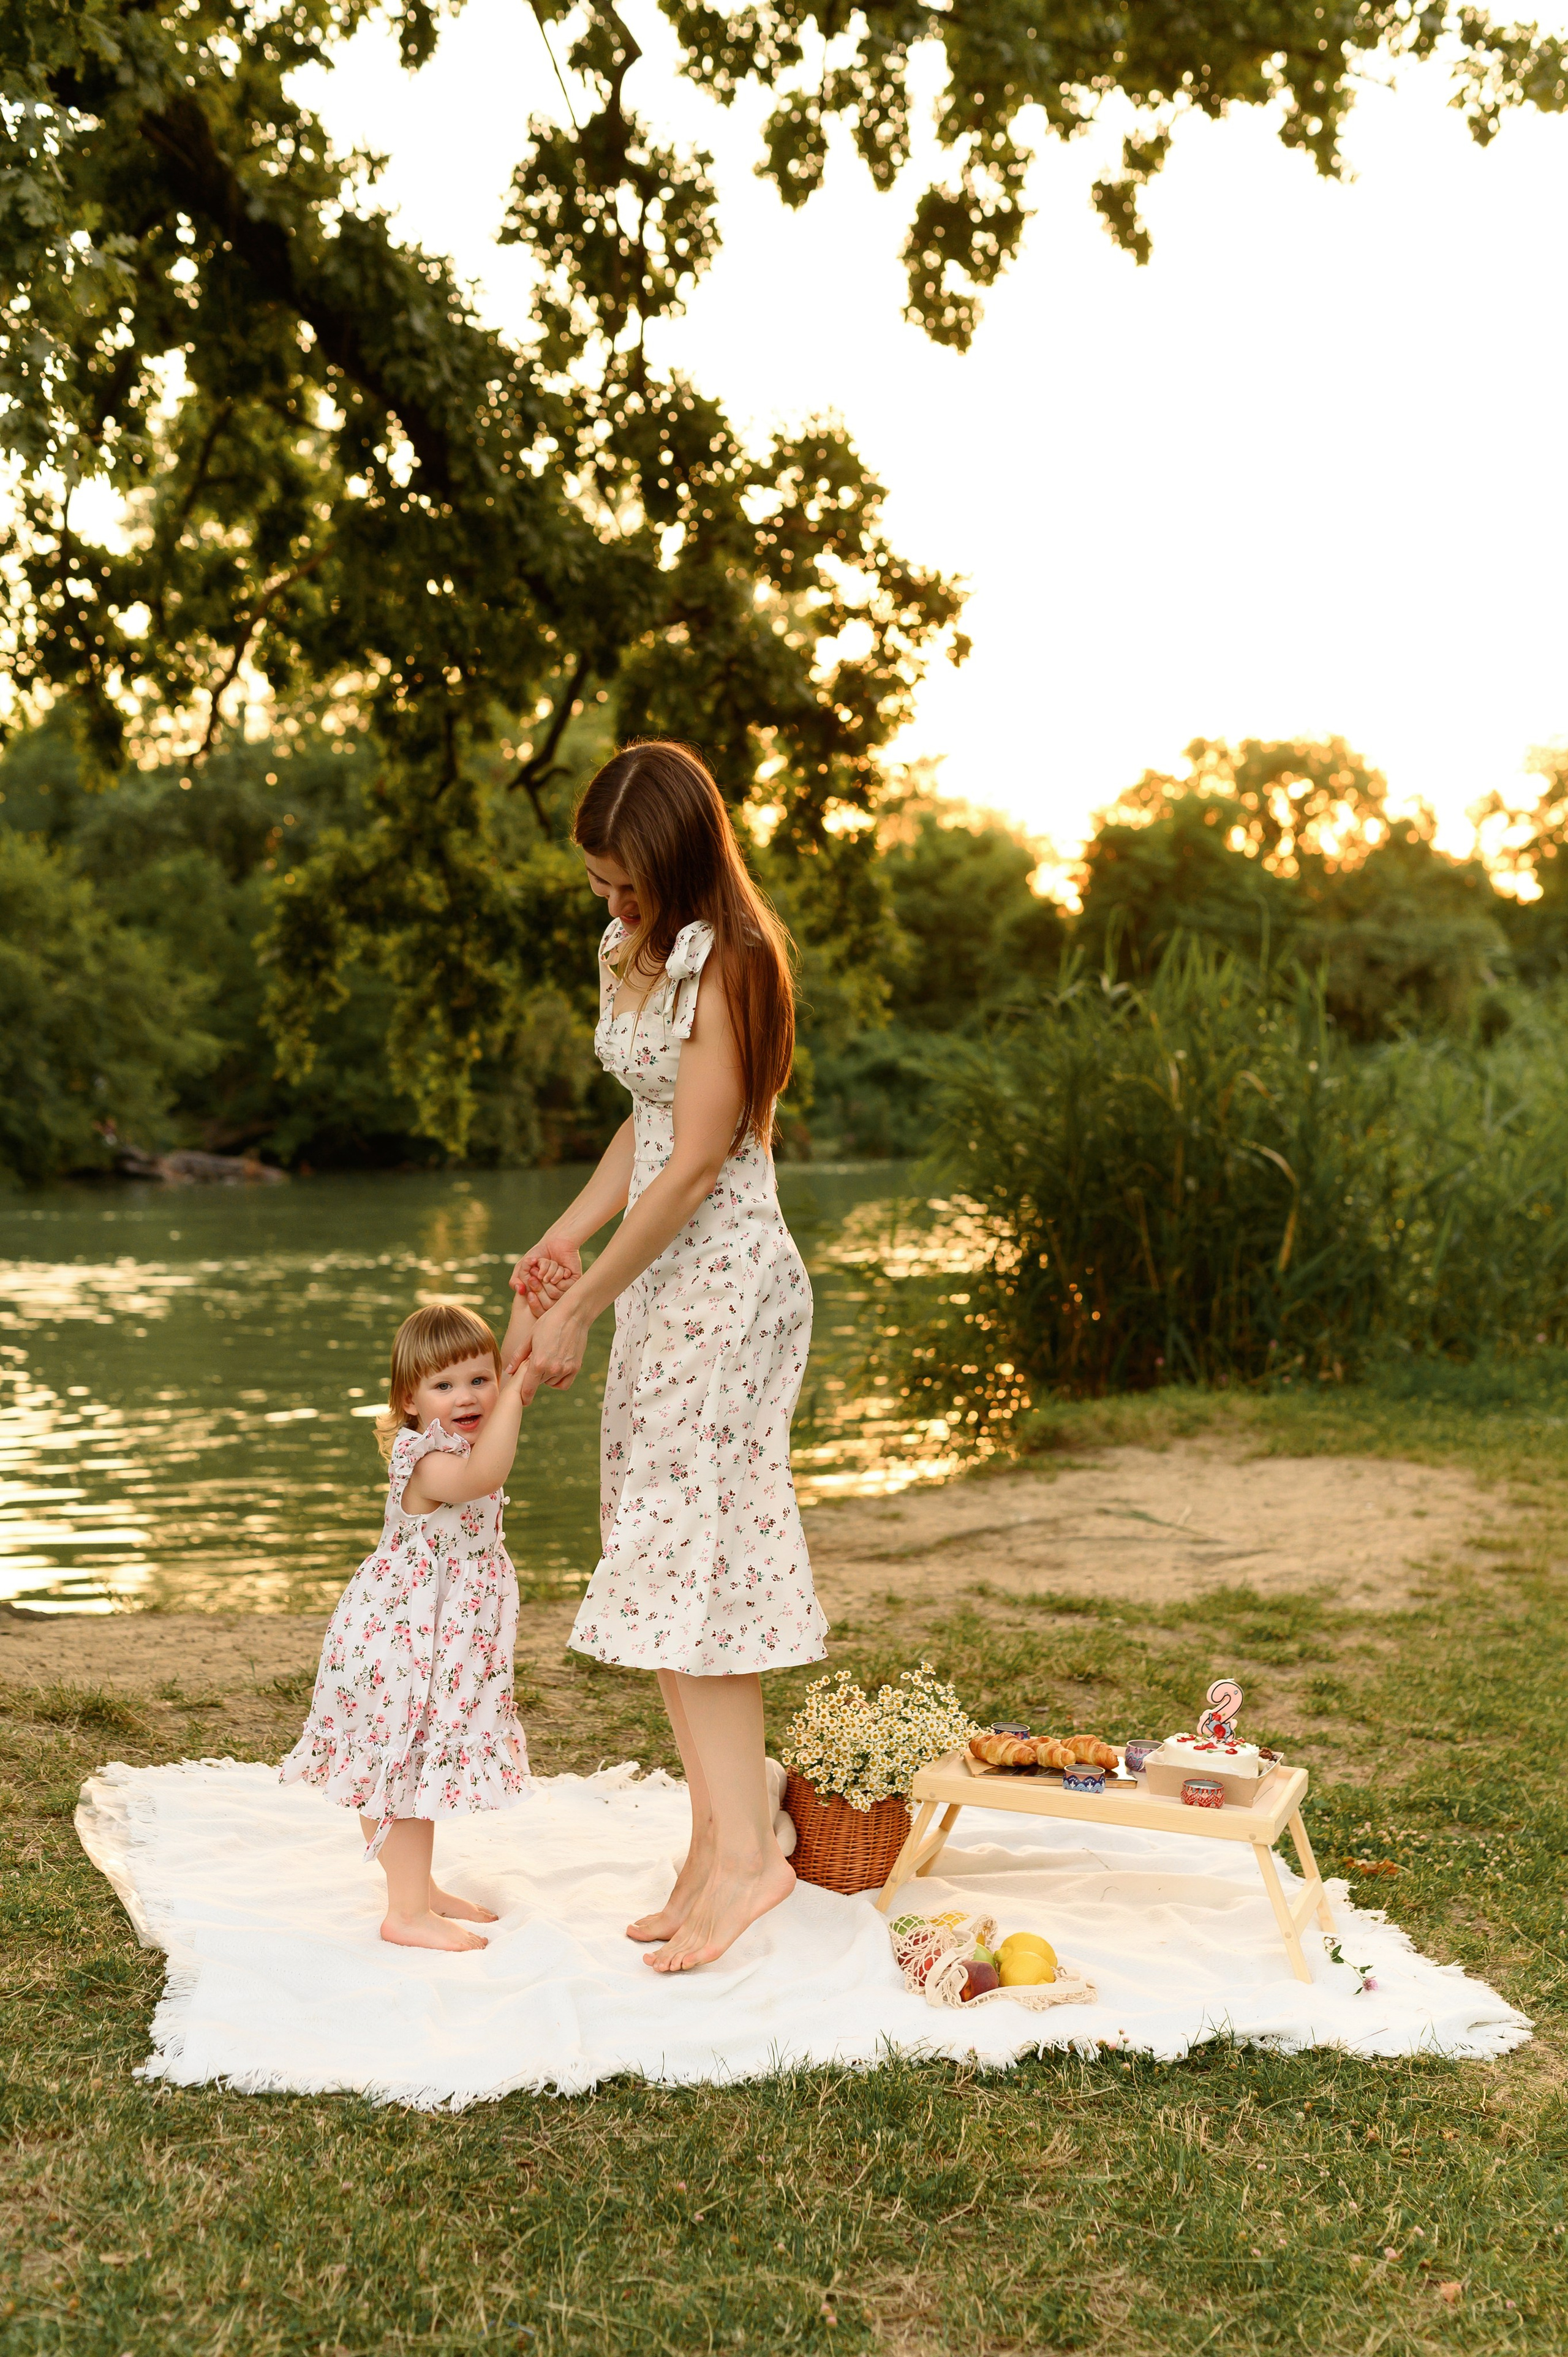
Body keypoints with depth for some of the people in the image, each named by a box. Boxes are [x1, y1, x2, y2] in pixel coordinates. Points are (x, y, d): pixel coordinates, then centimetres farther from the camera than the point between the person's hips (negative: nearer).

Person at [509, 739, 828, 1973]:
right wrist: (568, 1234, 7)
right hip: (666, 1277, 9)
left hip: (724, 1276, -9)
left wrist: (581, 1308, -14)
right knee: (665, 1564, 9)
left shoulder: (725, 963, -16)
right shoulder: (630, 951, 13)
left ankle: (747, 1848, -4)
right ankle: (714, 1850, 16)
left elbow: (694, 1169, -18)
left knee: (687, 1559, -10)